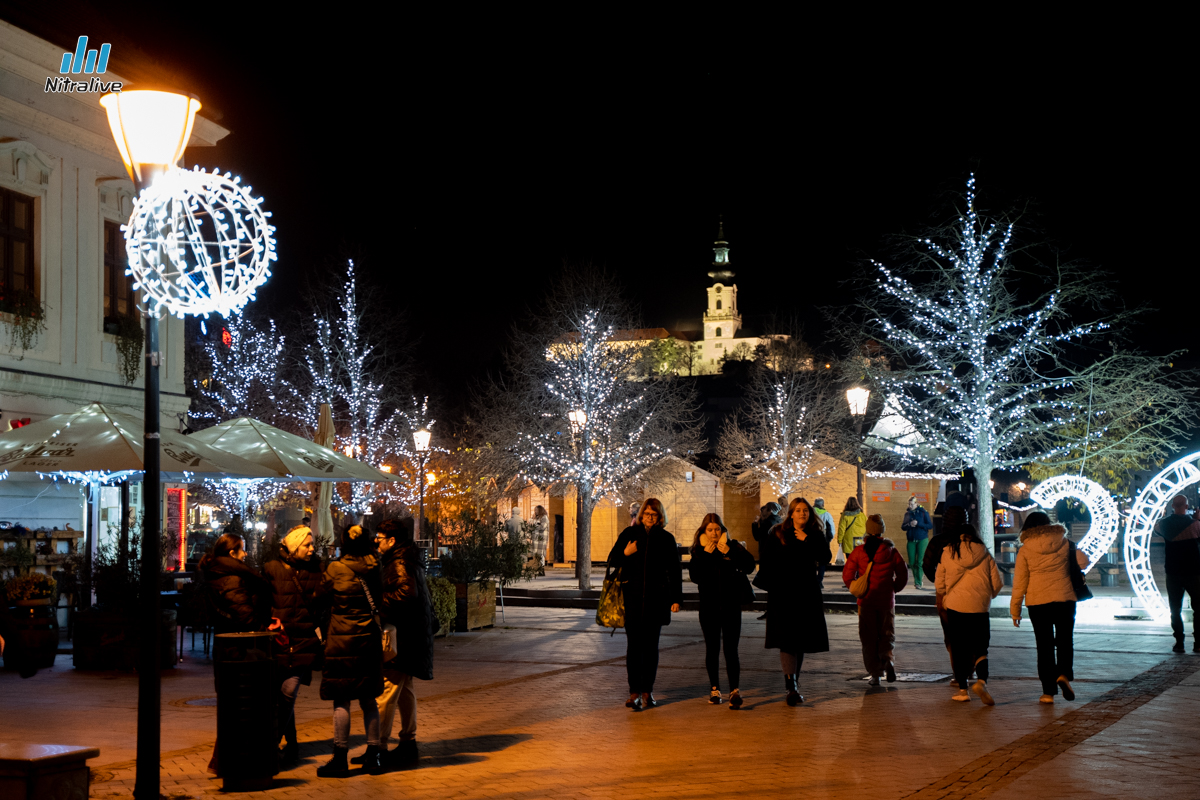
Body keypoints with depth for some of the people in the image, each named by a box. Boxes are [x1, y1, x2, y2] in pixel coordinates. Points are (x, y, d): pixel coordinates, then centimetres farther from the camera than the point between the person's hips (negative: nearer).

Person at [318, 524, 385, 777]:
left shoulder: (335, 569, -8)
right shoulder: (374, 569, 2)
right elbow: (381, 600, 8)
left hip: (342, 639, -4)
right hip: (370, 639, 4)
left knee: (341, 700, 0)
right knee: (368, 699, 12)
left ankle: (340, 758, 2)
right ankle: (373, 755, 13)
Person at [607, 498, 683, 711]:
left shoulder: (666, 539, 5)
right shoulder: (630, 533, 5)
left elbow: (675, 571, 8)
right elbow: (612, 561, 9)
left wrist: (676, 598, 3)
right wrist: (626, 553, -11)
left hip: (657, 598, 1)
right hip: (632, 597, -1)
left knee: (651, 645, 6)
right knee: (634, 644, -6)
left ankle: (647, 691, 14)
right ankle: (635, 692, -9)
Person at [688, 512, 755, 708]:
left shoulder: (733, 546, 2)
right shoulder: (699, 551, 3)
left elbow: (749, 566, -11)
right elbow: (695, 576, -10)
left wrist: (729, 552, -18)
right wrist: (706, 555, -16)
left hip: (731, 605, -1)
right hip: (708, 606, 2)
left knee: (731, 649, -9)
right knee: (712, 648, 8)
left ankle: (734, 690, -15)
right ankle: (714, 689, 19)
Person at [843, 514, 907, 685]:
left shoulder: (858, 551, -5)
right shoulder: (891, 550, -2)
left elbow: (847, 575, -6)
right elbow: (903, 575, -1)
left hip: (866, 601, -1)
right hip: (886, 600, 1)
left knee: (869, 638, 6)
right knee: (887, 633, 12)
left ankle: (875, 674, 3)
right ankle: (888, 658, -17)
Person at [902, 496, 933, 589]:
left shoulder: (923, 512, -3)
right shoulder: (907, 513, 8)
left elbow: (930, 525, -6)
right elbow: (903, 527, 8)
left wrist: (918, 524, -17)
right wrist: (909, 525, -13)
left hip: (922, 540, -4)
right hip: (911, 540, 4)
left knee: (920, 561, -7)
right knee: (912, 562, 3)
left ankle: (918, 582, -1)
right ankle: (916, 578, 22)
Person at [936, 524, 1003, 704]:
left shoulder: (947, 554, 2)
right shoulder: (985, 555, 3)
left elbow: (939, 585, 7)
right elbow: (997, 584, 4)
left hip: (955, 608, 0)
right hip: (980, 608, 0)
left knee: (959, 650, 9)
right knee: (980, 649, 6)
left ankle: (962, 690, 10)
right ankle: (981, 681, -19)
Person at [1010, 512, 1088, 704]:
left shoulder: (1025, 550, -2)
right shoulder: (1064, 543, 1)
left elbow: (1019, 582, -1)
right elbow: (1082, 561, -1)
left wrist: (1015, 609, 5)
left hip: (1037, 602, -1)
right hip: (1065, 599, 1)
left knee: (1044, 645, 6)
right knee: (1064, 640, 13)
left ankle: (1048, 691, 4)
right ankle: (1064, 674, -13)